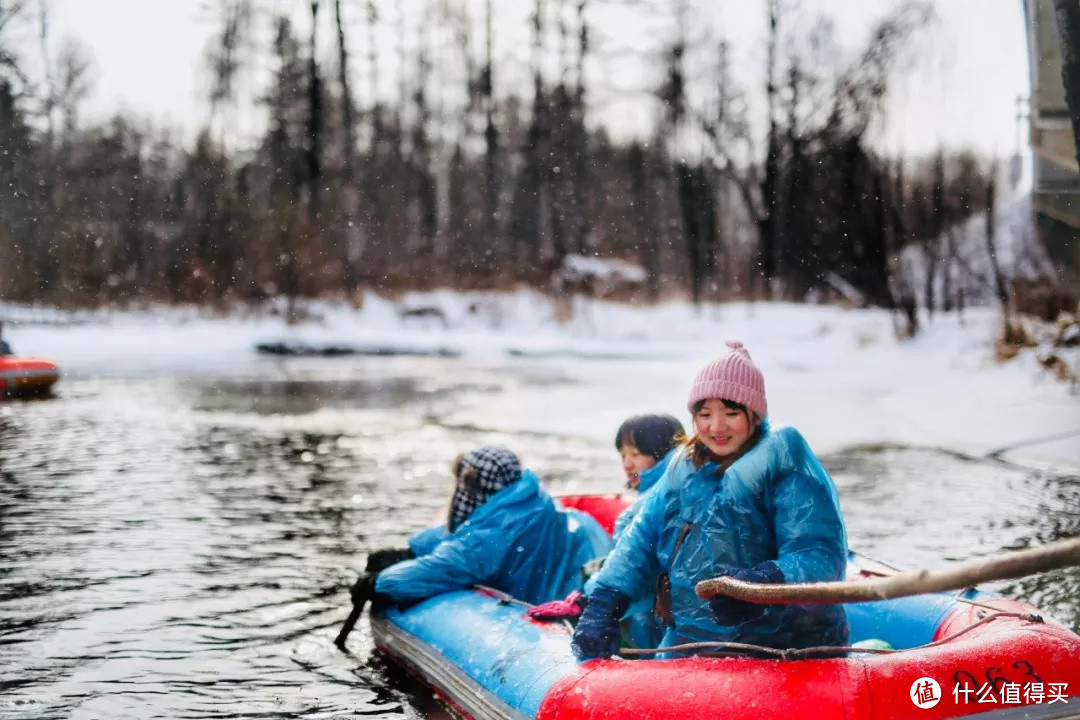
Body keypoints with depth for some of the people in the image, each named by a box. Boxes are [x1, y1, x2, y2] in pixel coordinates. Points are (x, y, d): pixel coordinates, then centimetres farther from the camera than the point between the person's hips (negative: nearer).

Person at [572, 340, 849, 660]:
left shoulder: (787, 466, -3)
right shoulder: (684, 470, 16)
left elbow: (820, 554, -14)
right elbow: (641, 539, 13)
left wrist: (763, 584, -33)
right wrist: (603, 603, -3)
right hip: (688, 649, 6)